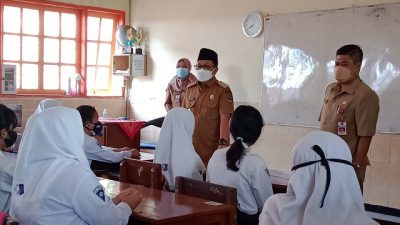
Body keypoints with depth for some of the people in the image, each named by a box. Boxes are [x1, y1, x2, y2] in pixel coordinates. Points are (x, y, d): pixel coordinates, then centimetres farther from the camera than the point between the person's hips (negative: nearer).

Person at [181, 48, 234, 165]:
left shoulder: (223, 90, -5)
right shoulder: (190, 89, 11)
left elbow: (224, 118, -12)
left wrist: (223, 144, -19)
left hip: (211, 147, -4)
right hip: (189, 145, 4)